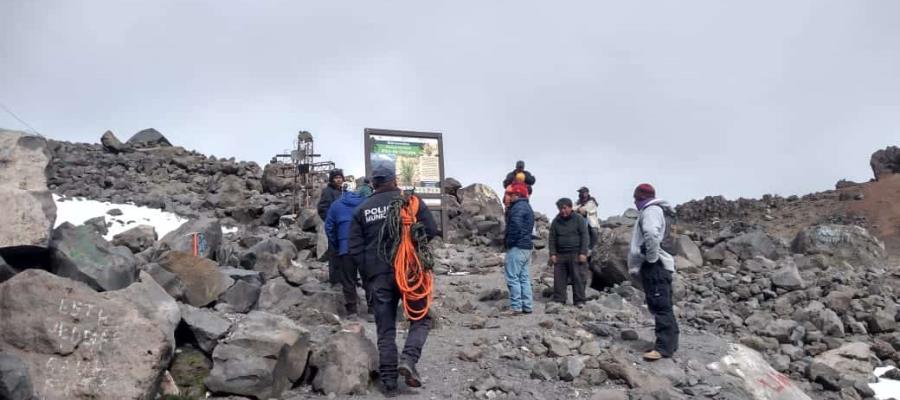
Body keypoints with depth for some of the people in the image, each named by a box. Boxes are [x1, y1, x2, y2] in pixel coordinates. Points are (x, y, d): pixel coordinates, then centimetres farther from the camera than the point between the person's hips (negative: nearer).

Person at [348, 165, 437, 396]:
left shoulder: (362, 209, 8)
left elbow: (354, 248, 4)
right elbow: (431, 230, -4)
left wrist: (368, 274, 12)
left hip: (377, 275, 3)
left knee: (385, 329, 9)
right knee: (421, 318, 12)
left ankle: (389, 381, 9)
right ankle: (409, 360, -10)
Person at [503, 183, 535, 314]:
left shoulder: (518, 207, -14)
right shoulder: (527, 207, 19)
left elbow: (515, 226, -26)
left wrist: (509, 242, -15)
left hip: (516, 248, -10)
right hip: (526, 247, 10)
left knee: (513, 278, -7)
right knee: (524, 278, 13)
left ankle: (516, 307, -6)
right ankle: (527, 306, 16)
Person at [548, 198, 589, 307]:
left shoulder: (579, 219, 2)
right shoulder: (556, 221, 12)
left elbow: (584, 236, -2)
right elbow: (552, 239, 11)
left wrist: (583, 253, -9)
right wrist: (552, 254, 1)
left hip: (576, 254, -3)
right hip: (560, 255, 3)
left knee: (578, 278, -3)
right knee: (559, 279, 2)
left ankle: (579, 301, 4)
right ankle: (559, 300, 10)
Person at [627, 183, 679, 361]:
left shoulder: (651, 210, -10)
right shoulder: (650, 211, 23)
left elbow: (651, 233, -31)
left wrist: (652, 257, -21)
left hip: (655, 266, -10)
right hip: (653, 266, 10)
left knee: (660, 306, -11)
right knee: (661, 306, 13)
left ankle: (664, 347, -11)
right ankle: (669, 343, 18)